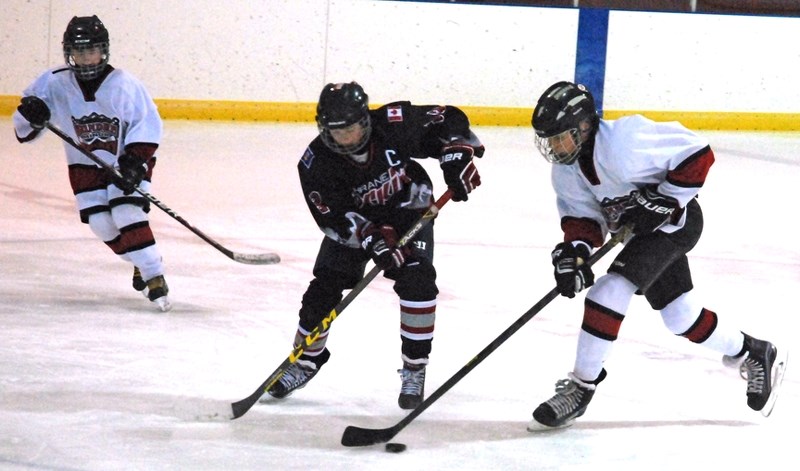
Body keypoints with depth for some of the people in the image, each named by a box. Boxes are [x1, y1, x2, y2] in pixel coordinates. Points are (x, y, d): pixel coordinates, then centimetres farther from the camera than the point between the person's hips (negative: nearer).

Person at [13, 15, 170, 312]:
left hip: (128, 158, -4)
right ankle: (141, 264, 13)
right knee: (99, 222, -8)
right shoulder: (54, 84, -15)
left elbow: (147, 124, -16)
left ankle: (154, 276, -16)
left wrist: (135, 161, -26)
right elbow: (25, 130, -7)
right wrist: (32, 115, -30)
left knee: (126, 214, -21)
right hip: (85, 164, 4)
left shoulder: (124, 85, -23)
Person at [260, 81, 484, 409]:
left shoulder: (396, 124, -28)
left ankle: (414, 369, -8)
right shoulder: (316, 163, -26)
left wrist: (456, 156, -33)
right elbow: (333, 216, -27)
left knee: (416, 281, -20)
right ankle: (306, 361, 19)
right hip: (354, 221, 1)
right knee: (323, 289, -5)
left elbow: (449, 121, -16)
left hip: (408, 208, -1)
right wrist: (372, 241, -39)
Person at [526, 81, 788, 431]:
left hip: (675, 220, -9)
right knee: (680, 317, 14)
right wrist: (573, 251, -21)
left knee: (609, 293, -20)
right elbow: (582, 216, -2)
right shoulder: (565, 171, -5)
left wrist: (664, 199, -26)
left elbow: (697, 154, -26)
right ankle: (754, 355, 35)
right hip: (639, 229, 9)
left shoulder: (623, 143, -30)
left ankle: (581, 388, -10)